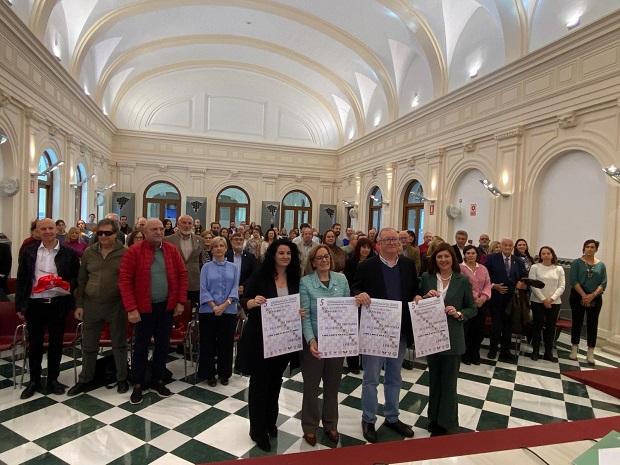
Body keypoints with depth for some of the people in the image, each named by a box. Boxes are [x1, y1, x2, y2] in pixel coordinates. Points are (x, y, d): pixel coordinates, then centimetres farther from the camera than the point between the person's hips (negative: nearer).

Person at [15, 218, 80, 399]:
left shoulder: (69, 253, -1)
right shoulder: (28, 251, 3)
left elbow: (77, 277, 4)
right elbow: (21, 279, 5)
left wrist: (67, 285, -18)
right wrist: (20, 305, 2)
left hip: (58, 304, -1)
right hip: (34, 304, 1)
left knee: (56, 343, 10)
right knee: (34, 344, 12)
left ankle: (53, 379, 25)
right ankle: (34, 380, 28)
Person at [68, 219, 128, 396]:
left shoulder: (124, 253, -7)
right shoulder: (89, 252, 5)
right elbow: (82, 280, 9)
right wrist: (79, 304, 5)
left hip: (117, 305, -3)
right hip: (91, 304, 4)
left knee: (119, 344, 10)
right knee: (88, 345, 14)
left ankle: (122, 379, 24)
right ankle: (85, 380, 31)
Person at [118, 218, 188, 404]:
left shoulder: (172, 250, 1)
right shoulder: (134, 251, -9)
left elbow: (182, 275, 4)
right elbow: (124, 280, -12)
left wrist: (181, 301, -1)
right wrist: (131, 308, -16)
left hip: (167, 306, 4)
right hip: (144, 308, -3)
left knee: (163, 345, 12)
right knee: (141, 347, 7)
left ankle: (157, 381, 29)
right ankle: (138, 385, 23)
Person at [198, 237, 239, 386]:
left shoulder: (233, 267, 7)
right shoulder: (206, 267, 4)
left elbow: (235, 288, 0)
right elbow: (203, 289, -4)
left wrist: (225, 305, -14)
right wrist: (214, 306, -16)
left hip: (229, 311, 1)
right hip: (209, 311, -1)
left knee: (226, 343, 8)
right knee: (208, 343, 5)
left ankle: (224, 373, 23)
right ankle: (209, 374, 20)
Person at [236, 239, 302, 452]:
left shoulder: (295, 278, 2)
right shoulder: (260, 275, -9)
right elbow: (244, 302, -10)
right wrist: (253, 302, -31)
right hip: (260, 336, -4)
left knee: (275, 381, 18)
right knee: (260, 382, 7)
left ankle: (270, 422, 38)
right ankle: (258, 429, 22)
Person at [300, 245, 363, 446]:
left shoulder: (341, 279, 0)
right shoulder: (305, 282, -10)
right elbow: (304, 314, -13)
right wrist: (311, 340, -24)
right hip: (314, 340, -3)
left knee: (333, 384, 17)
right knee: (311, 385, 11)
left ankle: (330, 424, 38)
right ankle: (310, 427, 32)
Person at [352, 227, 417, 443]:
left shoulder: (409, 265, 5)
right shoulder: (367, 266, -7)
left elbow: (415, 290, 11)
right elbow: (354, 290, -5)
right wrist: (360, 295, -27)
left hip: (400, 329, 4)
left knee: (394, 377, 19)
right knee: (371, 378, 7)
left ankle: (392, 417, 37)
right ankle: (368, 420, 26)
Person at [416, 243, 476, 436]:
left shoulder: (463, 281, -5)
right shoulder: (426, 278, -1)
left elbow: (473, 309, 1)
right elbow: (418, 305, 5)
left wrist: (459, 314, -17)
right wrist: (425, 297, -15)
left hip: (453, 338, -2)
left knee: (448, 381, 6)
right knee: (434, 380, 17)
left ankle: (446, 424, 21)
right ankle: (434, 419, 33)